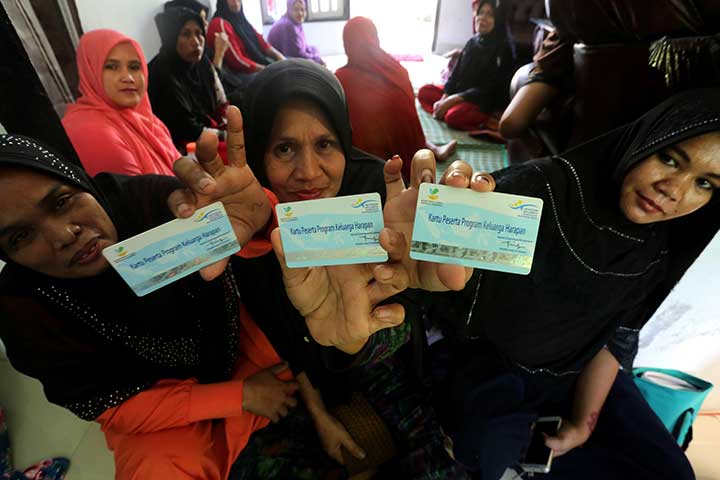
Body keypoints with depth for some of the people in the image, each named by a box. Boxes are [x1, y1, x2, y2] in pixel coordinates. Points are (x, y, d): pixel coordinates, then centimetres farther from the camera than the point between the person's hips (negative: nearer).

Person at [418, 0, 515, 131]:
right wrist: (444, 99, -12)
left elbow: (488, 90, -18)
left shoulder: (503, 48, -12)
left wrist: (452, 100, -23)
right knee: (424, 91, -5)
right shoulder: (472, 42, 8)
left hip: (485, 101, -7)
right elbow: (455, 74, 6)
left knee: (454, 116, -36)